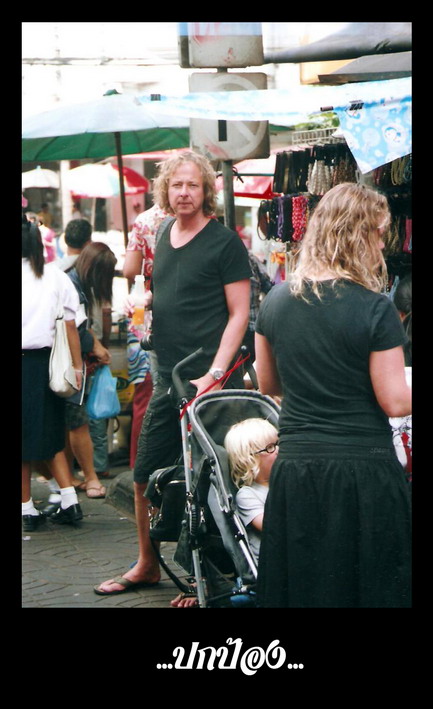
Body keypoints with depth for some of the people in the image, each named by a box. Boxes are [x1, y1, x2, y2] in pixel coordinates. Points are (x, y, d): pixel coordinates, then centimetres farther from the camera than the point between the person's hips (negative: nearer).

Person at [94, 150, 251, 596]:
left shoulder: (224, 242, -8)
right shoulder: (164, 237, 12)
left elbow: (239, 314, -10)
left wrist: (213, 374, -18)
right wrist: (148, 299, 5)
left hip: (209, 380, -7)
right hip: (167, 380, 7)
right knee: (145, 478, 12)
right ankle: (147, 565, 29)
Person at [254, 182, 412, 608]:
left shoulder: (276, 300, 4)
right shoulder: (374, 309, -13)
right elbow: (395, 402, -10)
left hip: (294, 467, 5)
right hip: (363, 471, -5)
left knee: (303, 589, 13)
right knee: (375, 589, 5)